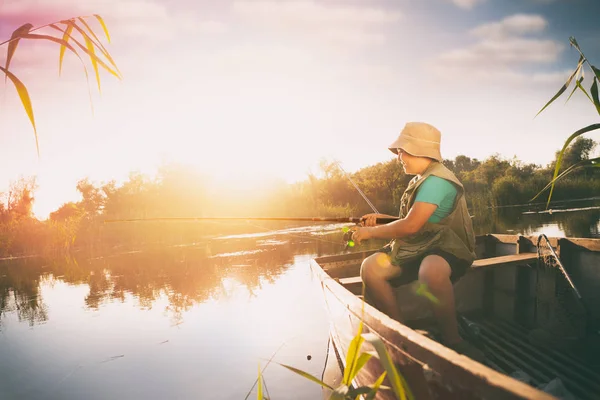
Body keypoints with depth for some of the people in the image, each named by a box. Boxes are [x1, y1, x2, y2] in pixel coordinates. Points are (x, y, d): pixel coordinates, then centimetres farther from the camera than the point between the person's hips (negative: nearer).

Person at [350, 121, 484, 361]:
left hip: (446, 249, -9)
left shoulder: (436, 180, -17)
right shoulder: (421, 180, 14)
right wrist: (382, 219, 9)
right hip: (419, 249, 9)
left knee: (431, 271, -44)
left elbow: (411, 225, -25)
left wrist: (372, 232, -13)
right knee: (370, 267, -15)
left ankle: (452, 340, -22)